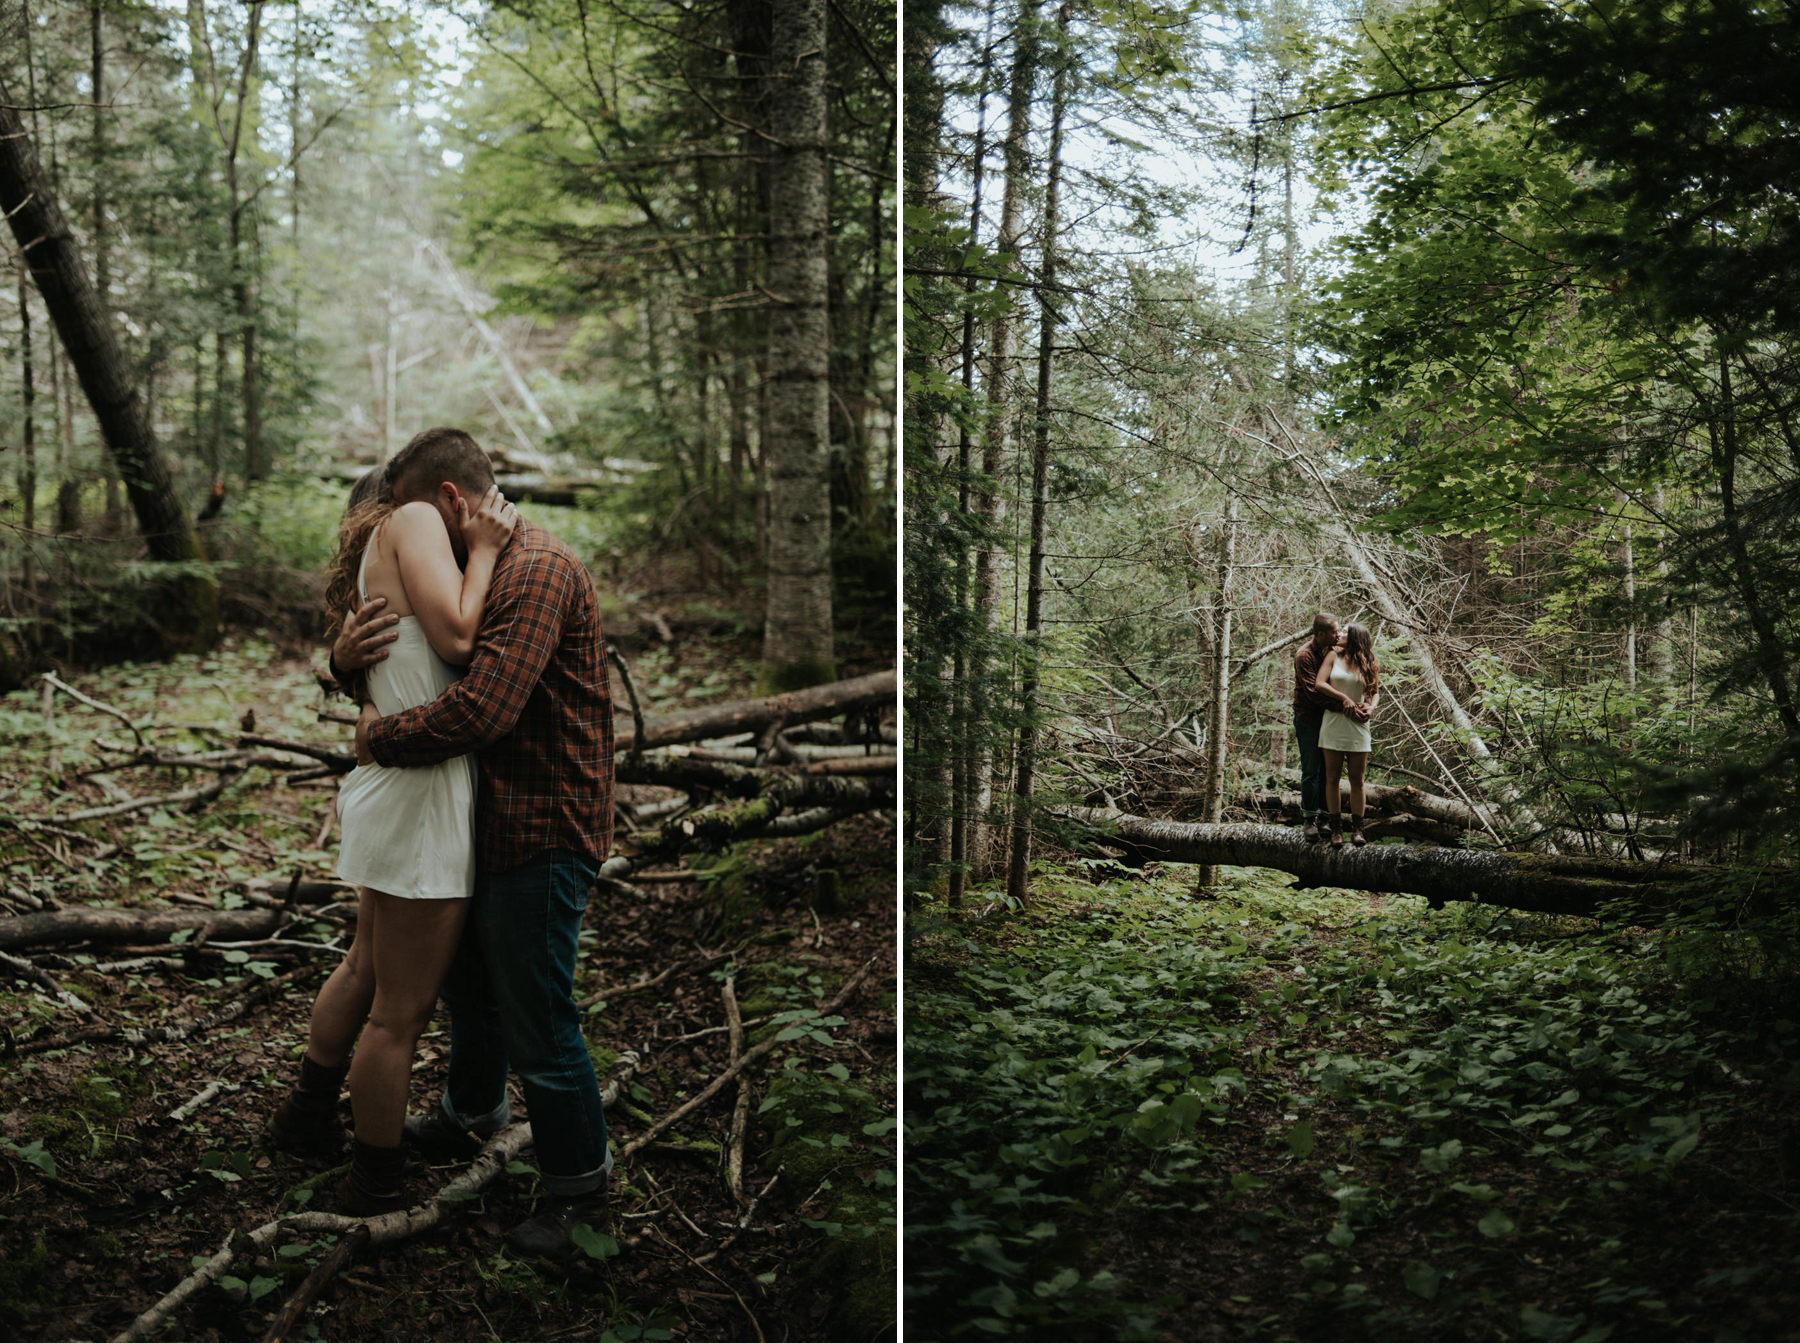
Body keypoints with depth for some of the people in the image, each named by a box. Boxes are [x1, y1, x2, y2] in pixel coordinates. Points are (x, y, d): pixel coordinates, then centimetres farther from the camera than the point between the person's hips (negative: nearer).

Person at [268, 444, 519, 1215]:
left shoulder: (372, 569, 19)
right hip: (423, 797, -10)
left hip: (389, 789, 10)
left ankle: (308, 1116, 48)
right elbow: (456, 640, -16)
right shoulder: (411, 520, -7)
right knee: (400, 1012, 4)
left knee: (367, 967, 29)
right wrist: (482, 551, -6)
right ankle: (374, 1189, 19)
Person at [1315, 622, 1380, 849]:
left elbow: (1375, 691, 13)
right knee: (1332, 778, 0)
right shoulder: (1333, 656, 5)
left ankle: (1357, 829, 6)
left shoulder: (1368, 665, 9)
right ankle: (1336, 828, 5)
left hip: (1358, 726, 1)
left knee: (1357, 780, 1)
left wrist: (1371, 706, -8)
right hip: (1333, 722, -1)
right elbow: (1319, 683, -4)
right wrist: (1344, 699, -12)